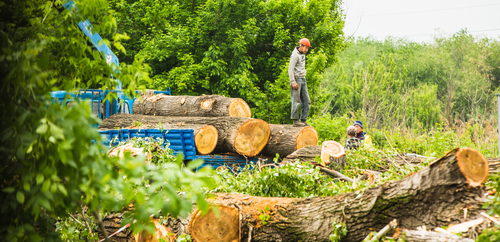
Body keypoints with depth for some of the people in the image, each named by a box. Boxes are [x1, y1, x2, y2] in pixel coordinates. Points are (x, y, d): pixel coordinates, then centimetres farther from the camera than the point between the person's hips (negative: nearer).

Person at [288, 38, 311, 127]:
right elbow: (290, 69, -15)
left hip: (303, 80, 9)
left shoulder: (303, 54, 16)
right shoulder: (295, 55, -11)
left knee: (306, 101, 6)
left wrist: (303, 78, 16)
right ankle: (295, 121, -6)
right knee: (296, 101, -8)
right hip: (297, 79, -9)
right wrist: (293, 82, -19)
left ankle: (303, 120, 9)